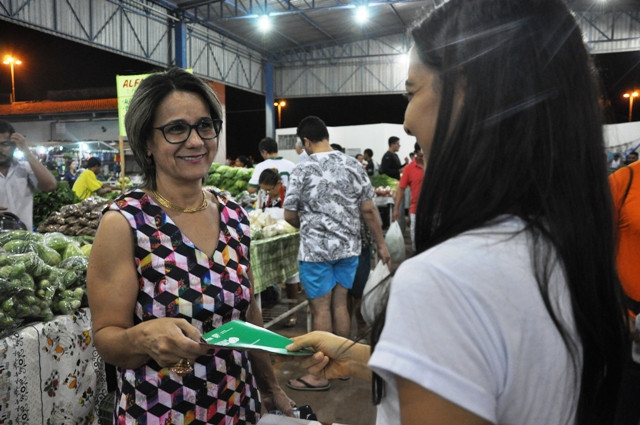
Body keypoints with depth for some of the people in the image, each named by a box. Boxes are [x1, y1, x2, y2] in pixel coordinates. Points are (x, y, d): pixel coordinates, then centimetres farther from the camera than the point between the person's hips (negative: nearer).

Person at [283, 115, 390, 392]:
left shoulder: (302, 171, -11)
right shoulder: (353, 166, 0)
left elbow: (289, 215, -6)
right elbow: (369, 209, 0)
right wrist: (381, 245, 7)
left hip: (315, 250, -4)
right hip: (348, 247, 5)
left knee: (321, 309, 4)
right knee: (340, 304, 15)